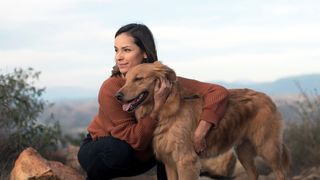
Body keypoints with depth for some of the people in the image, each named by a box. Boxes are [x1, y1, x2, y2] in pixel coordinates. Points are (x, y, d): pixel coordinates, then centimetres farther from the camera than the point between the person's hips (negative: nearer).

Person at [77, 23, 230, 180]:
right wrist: (157, 107, -39)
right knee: (119, 150, -35)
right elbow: (134, 140, -28)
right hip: (100, 151, -3)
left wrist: (200, 131, -37)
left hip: (141, 157, 3)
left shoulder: (164, 81, -20)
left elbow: (218, 92, -24)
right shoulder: (110, 89, -29)